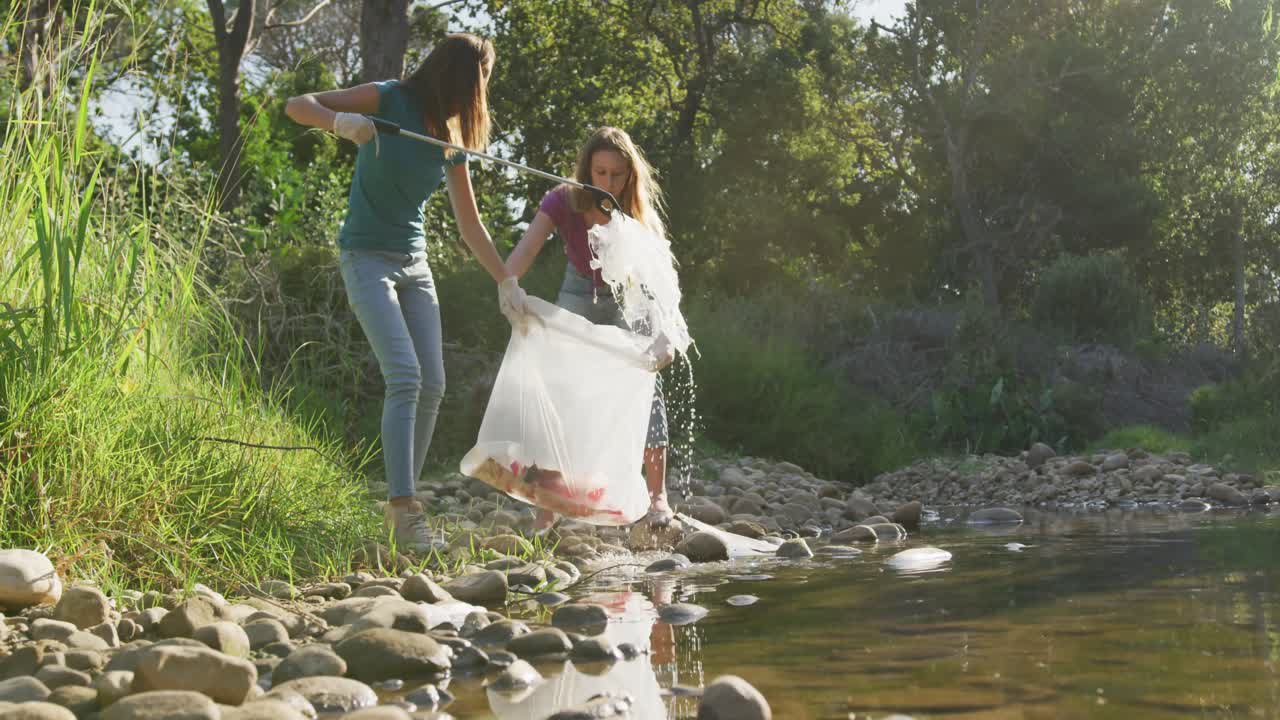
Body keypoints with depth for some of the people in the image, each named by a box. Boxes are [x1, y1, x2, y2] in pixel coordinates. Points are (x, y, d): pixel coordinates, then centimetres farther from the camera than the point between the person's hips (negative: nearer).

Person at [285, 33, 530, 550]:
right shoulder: (389, 100, -9)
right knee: (405, 376, -20)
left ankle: (400, 503, 14)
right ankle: (404, 508, -20)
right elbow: (297, 106, -15)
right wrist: (340, 120, -36)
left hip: (414, 262, 7)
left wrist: (506, 281, 9)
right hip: (367, 257, -7)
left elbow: (469, 225, 14)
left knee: (432, 386, 2)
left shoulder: (450, 139, 8)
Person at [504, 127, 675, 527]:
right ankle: (547, 506, -7)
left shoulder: (643, 215, -23)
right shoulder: (562, 203, -23)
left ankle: (657, 496, -9)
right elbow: (523, 253, -35)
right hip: (578, 296, 1)